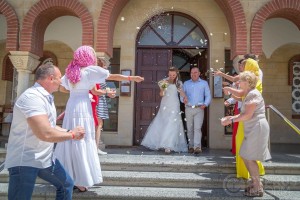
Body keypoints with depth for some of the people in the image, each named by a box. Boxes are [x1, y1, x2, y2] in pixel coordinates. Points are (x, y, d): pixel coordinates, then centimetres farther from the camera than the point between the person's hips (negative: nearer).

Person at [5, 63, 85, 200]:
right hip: (24, 162, -9)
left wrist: (69, 132, 2)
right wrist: (71, 135, -17)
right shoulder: (32, 96, -23)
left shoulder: (46, 97, 9)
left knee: (66, 184, 18)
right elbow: (45, 133, -33)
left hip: (45, 158, 10)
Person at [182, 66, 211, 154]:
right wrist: (183, 98, -12)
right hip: (188, 108, 2)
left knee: (197, 128, -12)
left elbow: (208, 96, 7)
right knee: (189, 129, 5)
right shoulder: (186, 83, 16)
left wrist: (205, 104, -10)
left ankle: (197, 147, -14)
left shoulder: (204, 83, 11)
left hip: (199, 109, -2)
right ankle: (191, 146, 13)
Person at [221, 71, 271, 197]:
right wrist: (231, 117, 9)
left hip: (257, 129, -10)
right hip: (252, 130, 10)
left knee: (249, 158, -4)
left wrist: (231, 121, -14)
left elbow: (248, 115, -20)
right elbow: (244, 114, 18)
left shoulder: (253, 94, -15)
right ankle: (255, 183, 26)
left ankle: (258, 188, 8)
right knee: (245, 157, 13)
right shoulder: (248, 95, 17)